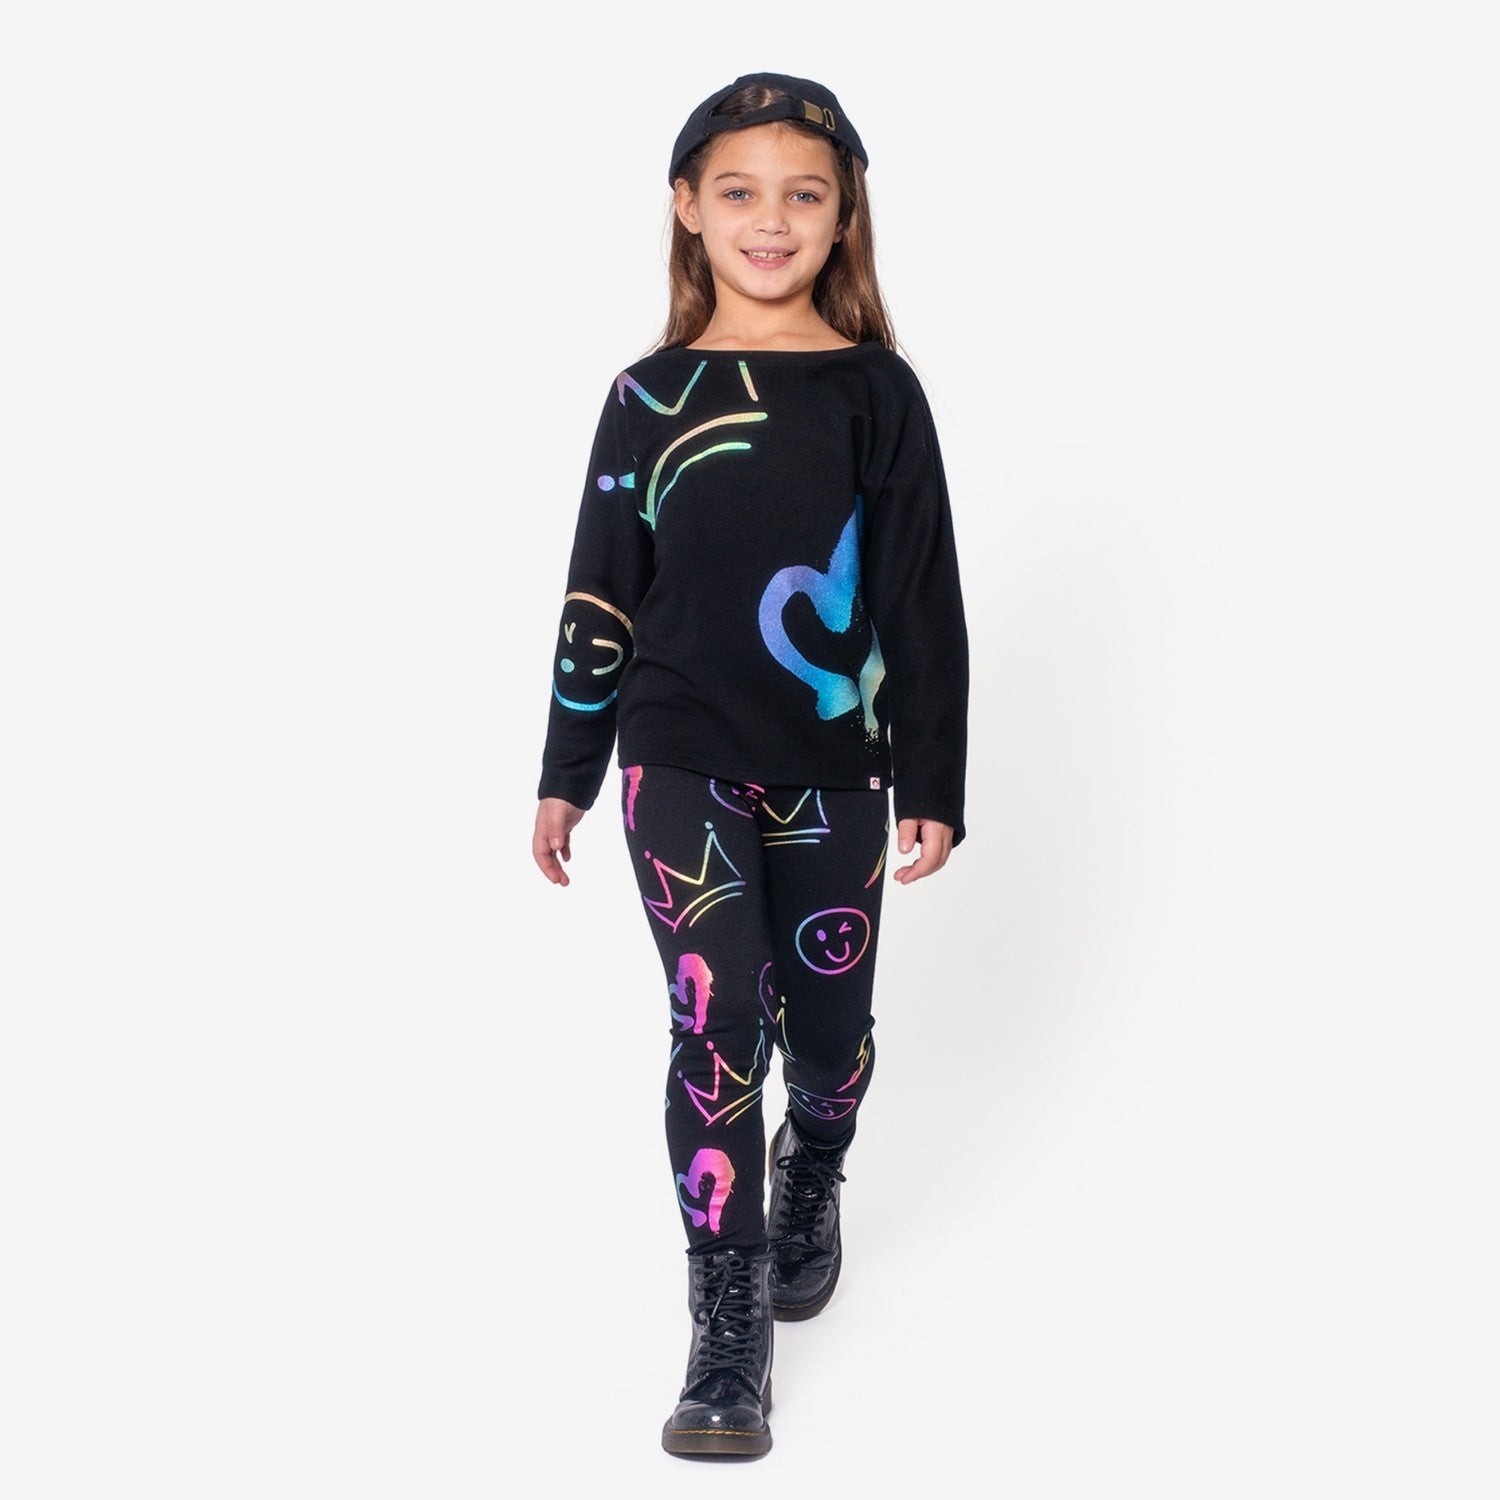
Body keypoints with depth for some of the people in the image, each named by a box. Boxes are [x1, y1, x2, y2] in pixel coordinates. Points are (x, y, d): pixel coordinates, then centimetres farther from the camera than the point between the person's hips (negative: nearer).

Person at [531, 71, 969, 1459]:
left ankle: (811, 1182, 46)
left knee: (827, 1027, 13)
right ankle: (729, 1327, 5)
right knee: (719, 1021, -9)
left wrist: (934, 789, -1)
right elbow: (601, 598, 6)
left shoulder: (876, 391, -2)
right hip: (680, 765, 0)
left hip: (832, 777, 1)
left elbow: (924, 603, 0)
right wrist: (565, 774, 7)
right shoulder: (651, 393, 2)